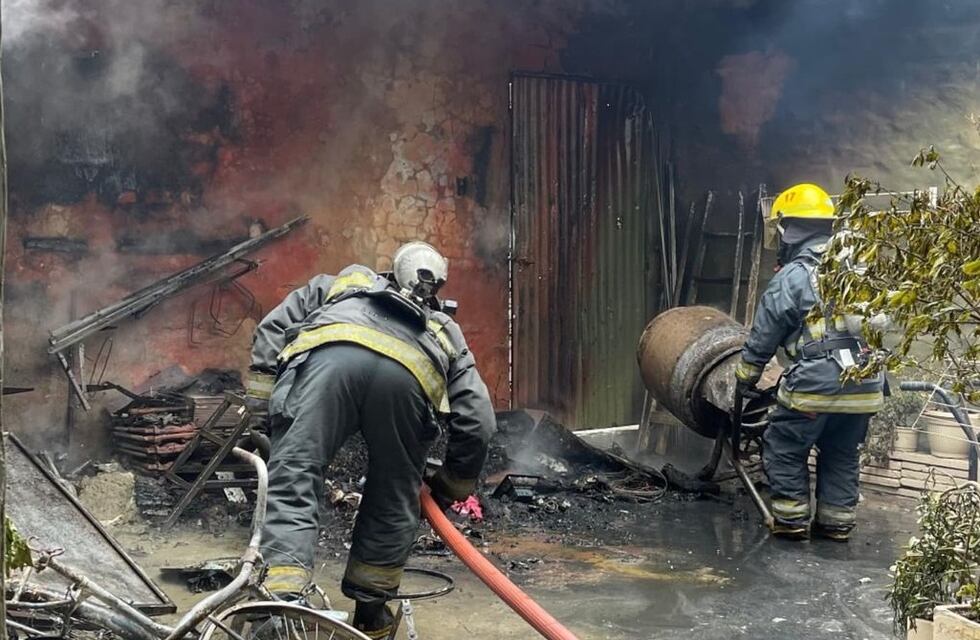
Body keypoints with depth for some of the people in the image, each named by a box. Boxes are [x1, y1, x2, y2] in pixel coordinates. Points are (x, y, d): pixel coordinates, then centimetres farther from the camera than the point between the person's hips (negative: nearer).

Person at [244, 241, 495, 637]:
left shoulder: (342, 284, 46)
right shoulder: (445, 332, 43)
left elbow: (271, 329, 31)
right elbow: (476, 422, 33)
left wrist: (262, 407, 29)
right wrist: (448, 489, 44)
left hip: (327, 355, -1)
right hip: (406, 374, 1)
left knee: (292, 484, -3)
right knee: (394, 502, 19)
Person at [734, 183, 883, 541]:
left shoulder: (793, 277, -6)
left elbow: (762, 339, 0)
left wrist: (744, 382, 12)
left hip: (815, 386, -6)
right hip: (864, 387, 6)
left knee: (784, 449, 11)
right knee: (842, 455, 19)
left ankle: (791, 519, 12)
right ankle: (837, 522, 22)